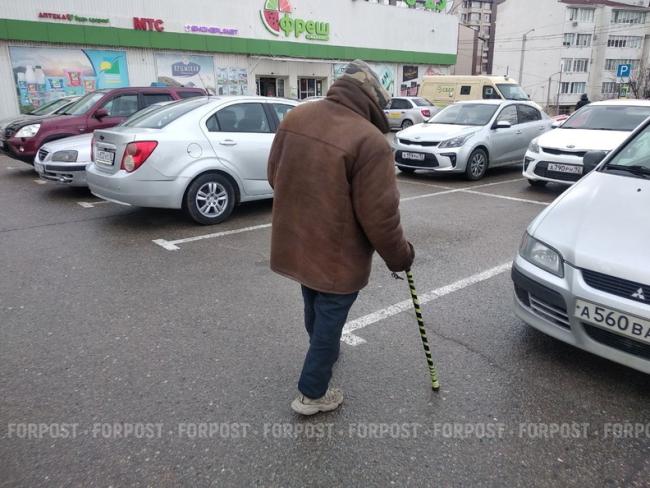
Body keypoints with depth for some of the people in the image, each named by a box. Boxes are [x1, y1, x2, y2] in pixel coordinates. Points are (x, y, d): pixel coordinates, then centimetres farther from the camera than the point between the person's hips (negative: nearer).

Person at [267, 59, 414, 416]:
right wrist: (400, 257, -5)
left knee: (314, 309, 29)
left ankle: (324, 350, 55)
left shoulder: (295, 117, -3)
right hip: (337, 255, -7)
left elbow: (274, 175, 8)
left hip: (293, 243, 7)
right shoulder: (370, 141, -24)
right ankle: (312, 394, 27)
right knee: (329, 320, 12)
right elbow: (380, 216, -22)